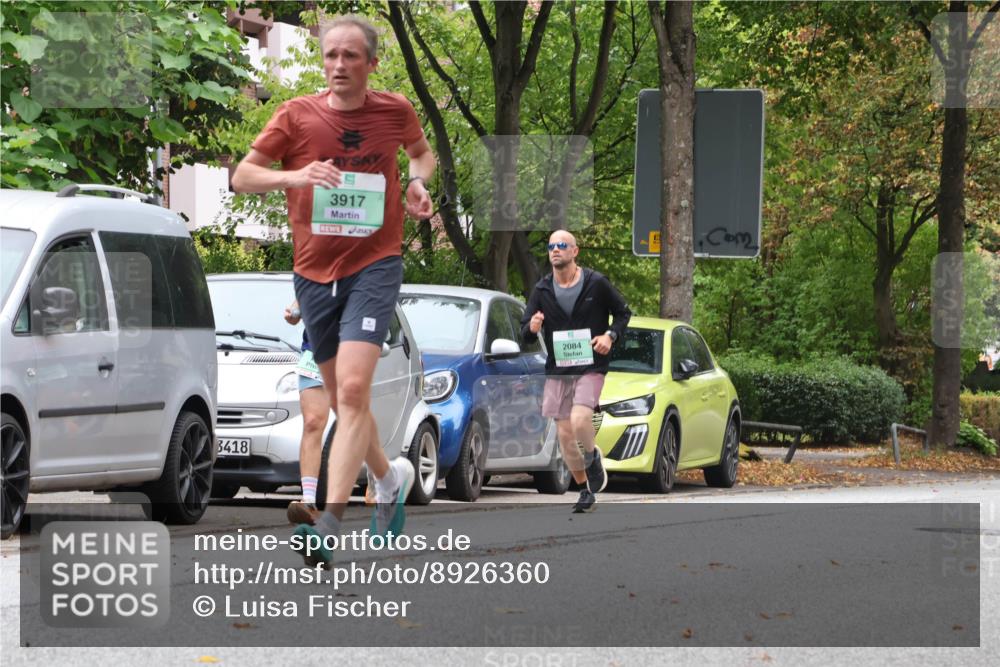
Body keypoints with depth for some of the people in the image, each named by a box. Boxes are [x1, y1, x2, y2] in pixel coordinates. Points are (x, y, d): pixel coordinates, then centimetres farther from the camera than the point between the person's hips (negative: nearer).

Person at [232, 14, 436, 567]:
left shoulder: (394, 111, 1)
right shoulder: (297, 115, -1)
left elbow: (423, 151, 23)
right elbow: (241, 177, -3)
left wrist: (417, 182, 1)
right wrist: (293, 176, -21)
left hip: (375, 267, -3)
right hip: (314, 273, 3)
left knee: (352, 388, -20)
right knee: (342, 399, 12)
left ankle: (330, 523, -25)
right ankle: (390, 478, 40)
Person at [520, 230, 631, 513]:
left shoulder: (596, 284, -3)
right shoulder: (542, 291, 4)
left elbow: (623, 313, 8)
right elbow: (525, 335, 7)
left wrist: (611, 335, -11)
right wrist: (532, 328, -18)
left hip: (590, 368, -4)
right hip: (557, 372, 4)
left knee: (579, 419, -26)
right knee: (565, 435, 3)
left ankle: (593, 457, 7)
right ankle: (585, 491, 21)